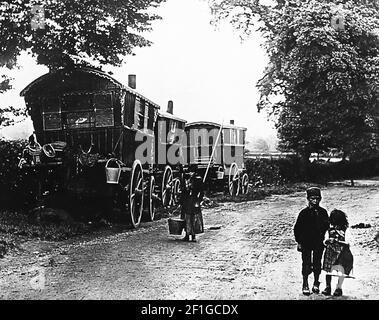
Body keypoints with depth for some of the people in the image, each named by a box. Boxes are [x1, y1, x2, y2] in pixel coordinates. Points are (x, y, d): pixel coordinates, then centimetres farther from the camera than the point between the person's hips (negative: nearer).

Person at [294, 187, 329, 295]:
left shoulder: (323, 212, 4)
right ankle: (305, 285, 9)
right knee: (306, 264, -1)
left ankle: (316, 284, 23)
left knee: (317, 263, 9)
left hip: (319, 243, 2)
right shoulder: (304, 213, -4)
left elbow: (327, 226, 13)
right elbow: (297, 228, -1)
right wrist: (299, 241, -3)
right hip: (306, 242, -2)